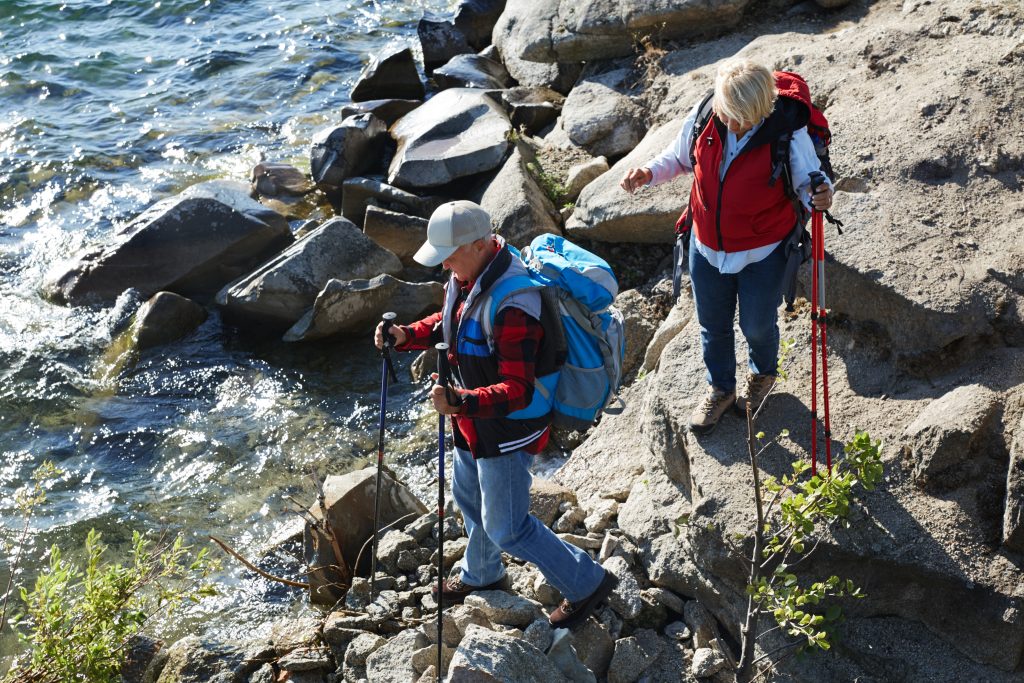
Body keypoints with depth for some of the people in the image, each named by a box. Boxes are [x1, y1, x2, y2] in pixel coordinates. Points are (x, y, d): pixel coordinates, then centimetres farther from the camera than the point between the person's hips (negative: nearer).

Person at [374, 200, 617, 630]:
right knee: (468, 496, 29)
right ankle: (481, 574, 55)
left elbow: (517, 391, -36)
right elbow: (449, 322, 14)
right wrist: (408, 335, -4)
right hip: (476, 418, 9)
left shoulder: (512, 305, -36)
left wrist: (461, 402, -50)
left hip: (506, 429, -9)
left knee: (506, 528, 4)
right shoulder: (467, 276, -6)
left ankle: (586, 583, 22)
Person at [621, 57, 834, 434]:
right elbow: (678, 158, 1)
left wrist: (818, 196, -37)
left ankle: (762, 374, 56)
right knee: (712, 325, 23)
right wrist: (650, 172, -19)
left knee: (757, 325, 20)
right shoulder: (702, 118, -19)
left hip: (762, 253, -3)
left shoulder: (789, 134, -28)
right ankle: (720, 388, 51)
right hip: (707, 246, 3)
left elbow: (807, 183, -13)